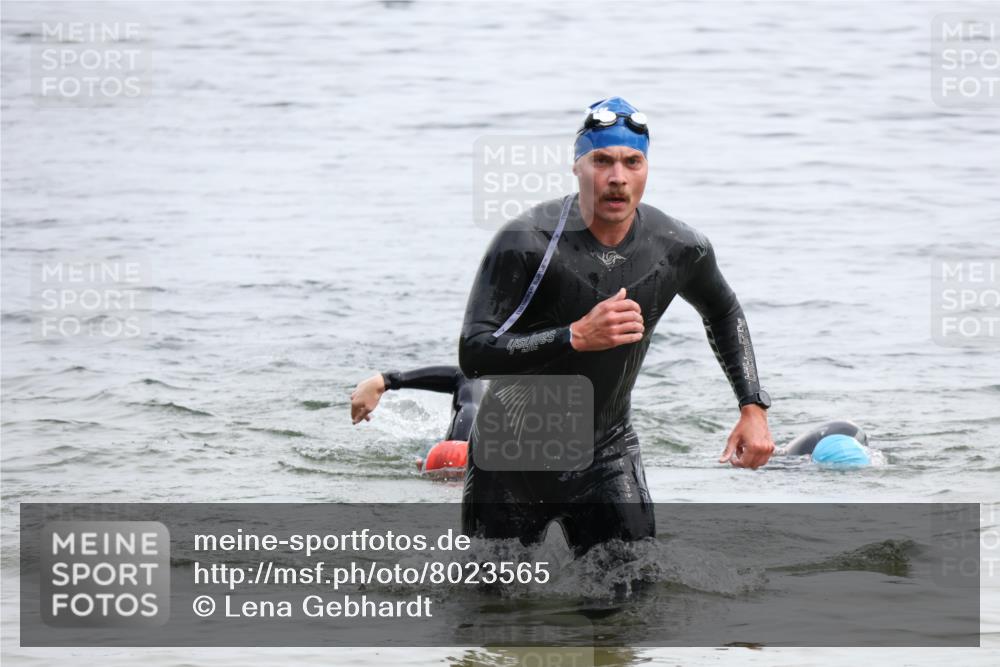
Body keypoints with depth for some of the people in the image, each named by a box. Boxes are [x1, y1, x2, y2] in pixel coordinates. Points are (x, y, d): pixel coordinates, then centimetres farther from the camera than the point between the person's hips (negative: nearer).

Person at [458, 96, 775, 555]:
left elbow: (722, 312, 17)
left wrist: (753, 407, 7)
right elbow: (473, 354, -29)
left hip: (608, 455, 3)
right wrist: (577, 337, -39)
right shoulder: (526, 242, -23)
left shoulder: (679, 250, -7)